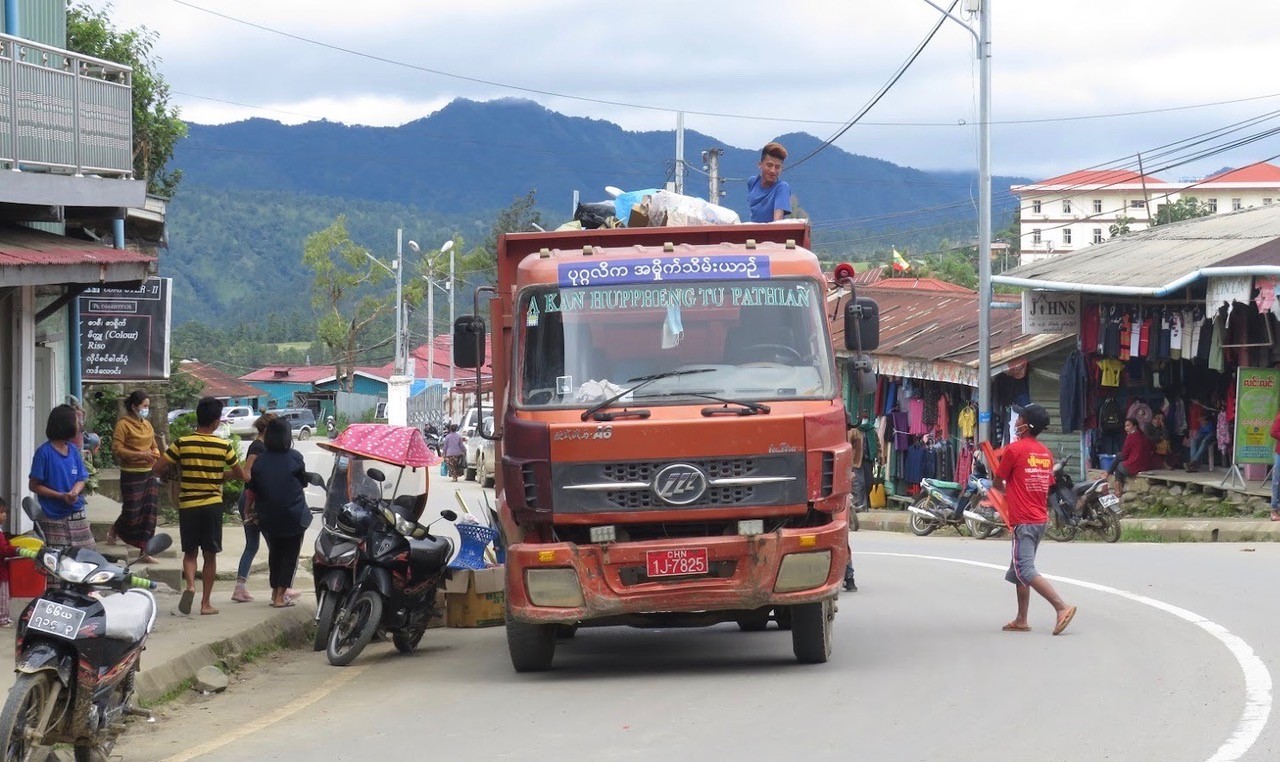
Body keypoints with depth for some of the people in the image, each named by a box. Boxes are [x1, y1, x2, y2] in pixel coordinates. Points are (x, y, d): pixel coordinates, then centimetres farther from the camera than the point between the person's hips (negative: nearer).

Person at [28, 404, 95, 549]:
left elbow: (81, 479, 10)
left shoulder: (73, 450, 8)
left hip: (77, 514, 6)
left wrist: (74, 492, -13)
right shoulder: (45, 452, -9)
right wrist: (61, 496, -16)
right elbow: (34, 485, -7)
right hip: (54, 519, -6)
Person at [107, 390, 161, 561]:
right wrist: (140, 455, -21)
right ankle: (114, 531, 29)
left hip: (149, 474, 7)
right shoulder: (123, 424, -9)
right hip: (132, 475, -7)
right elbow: (116, 449, -15)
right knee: (132, 513, -4)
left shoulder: (147, 425, 14)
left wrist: (155, 454, 1)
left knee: (149, 513, 3)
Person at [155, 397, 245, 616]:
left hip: (187, 505, 0)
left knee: (190, 552, 13)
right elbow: (240, 474, 6)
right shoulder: (224, 446, -6)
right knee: (210, 554, 9)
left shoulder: (182, 443, -7)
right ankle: (206, 602, 10)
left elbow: (158, 468, -5)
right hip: (212, 505, 0)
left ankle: (190, 584, -14)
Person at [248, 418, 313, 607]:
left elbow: (251, 491, 1)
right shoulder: (295, 458, -10)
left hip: (267, 518, 3)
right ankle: (281, 596, 0)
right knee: (290, 555, 6)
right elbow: (303, 483, 3)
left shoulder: (259, 461, -4)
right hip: (293, 516, -3)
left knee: (275, 553, 20)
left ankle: (276, 592, 25)